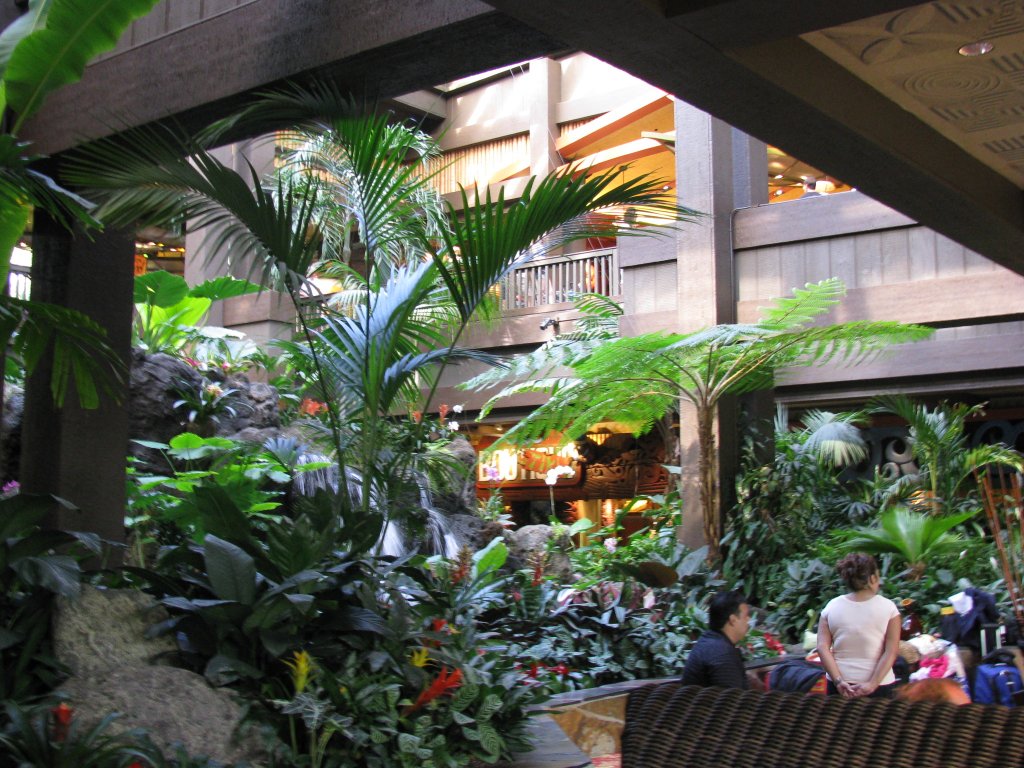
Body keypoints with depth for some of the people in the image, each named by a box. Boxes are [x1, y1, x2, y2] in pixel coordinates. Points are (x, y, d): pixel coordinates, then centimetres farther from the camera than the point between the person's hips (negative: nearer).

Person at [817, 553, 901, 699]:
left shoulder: (832, 606, 1)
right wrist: (872, 684, -13)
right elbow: (892, 651, -11)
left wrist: (838, 681, -10)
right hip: (879, 687, -2)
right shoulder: (887, 607, -5)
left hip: (840, 687, 2)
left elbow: (822, 647, -6)